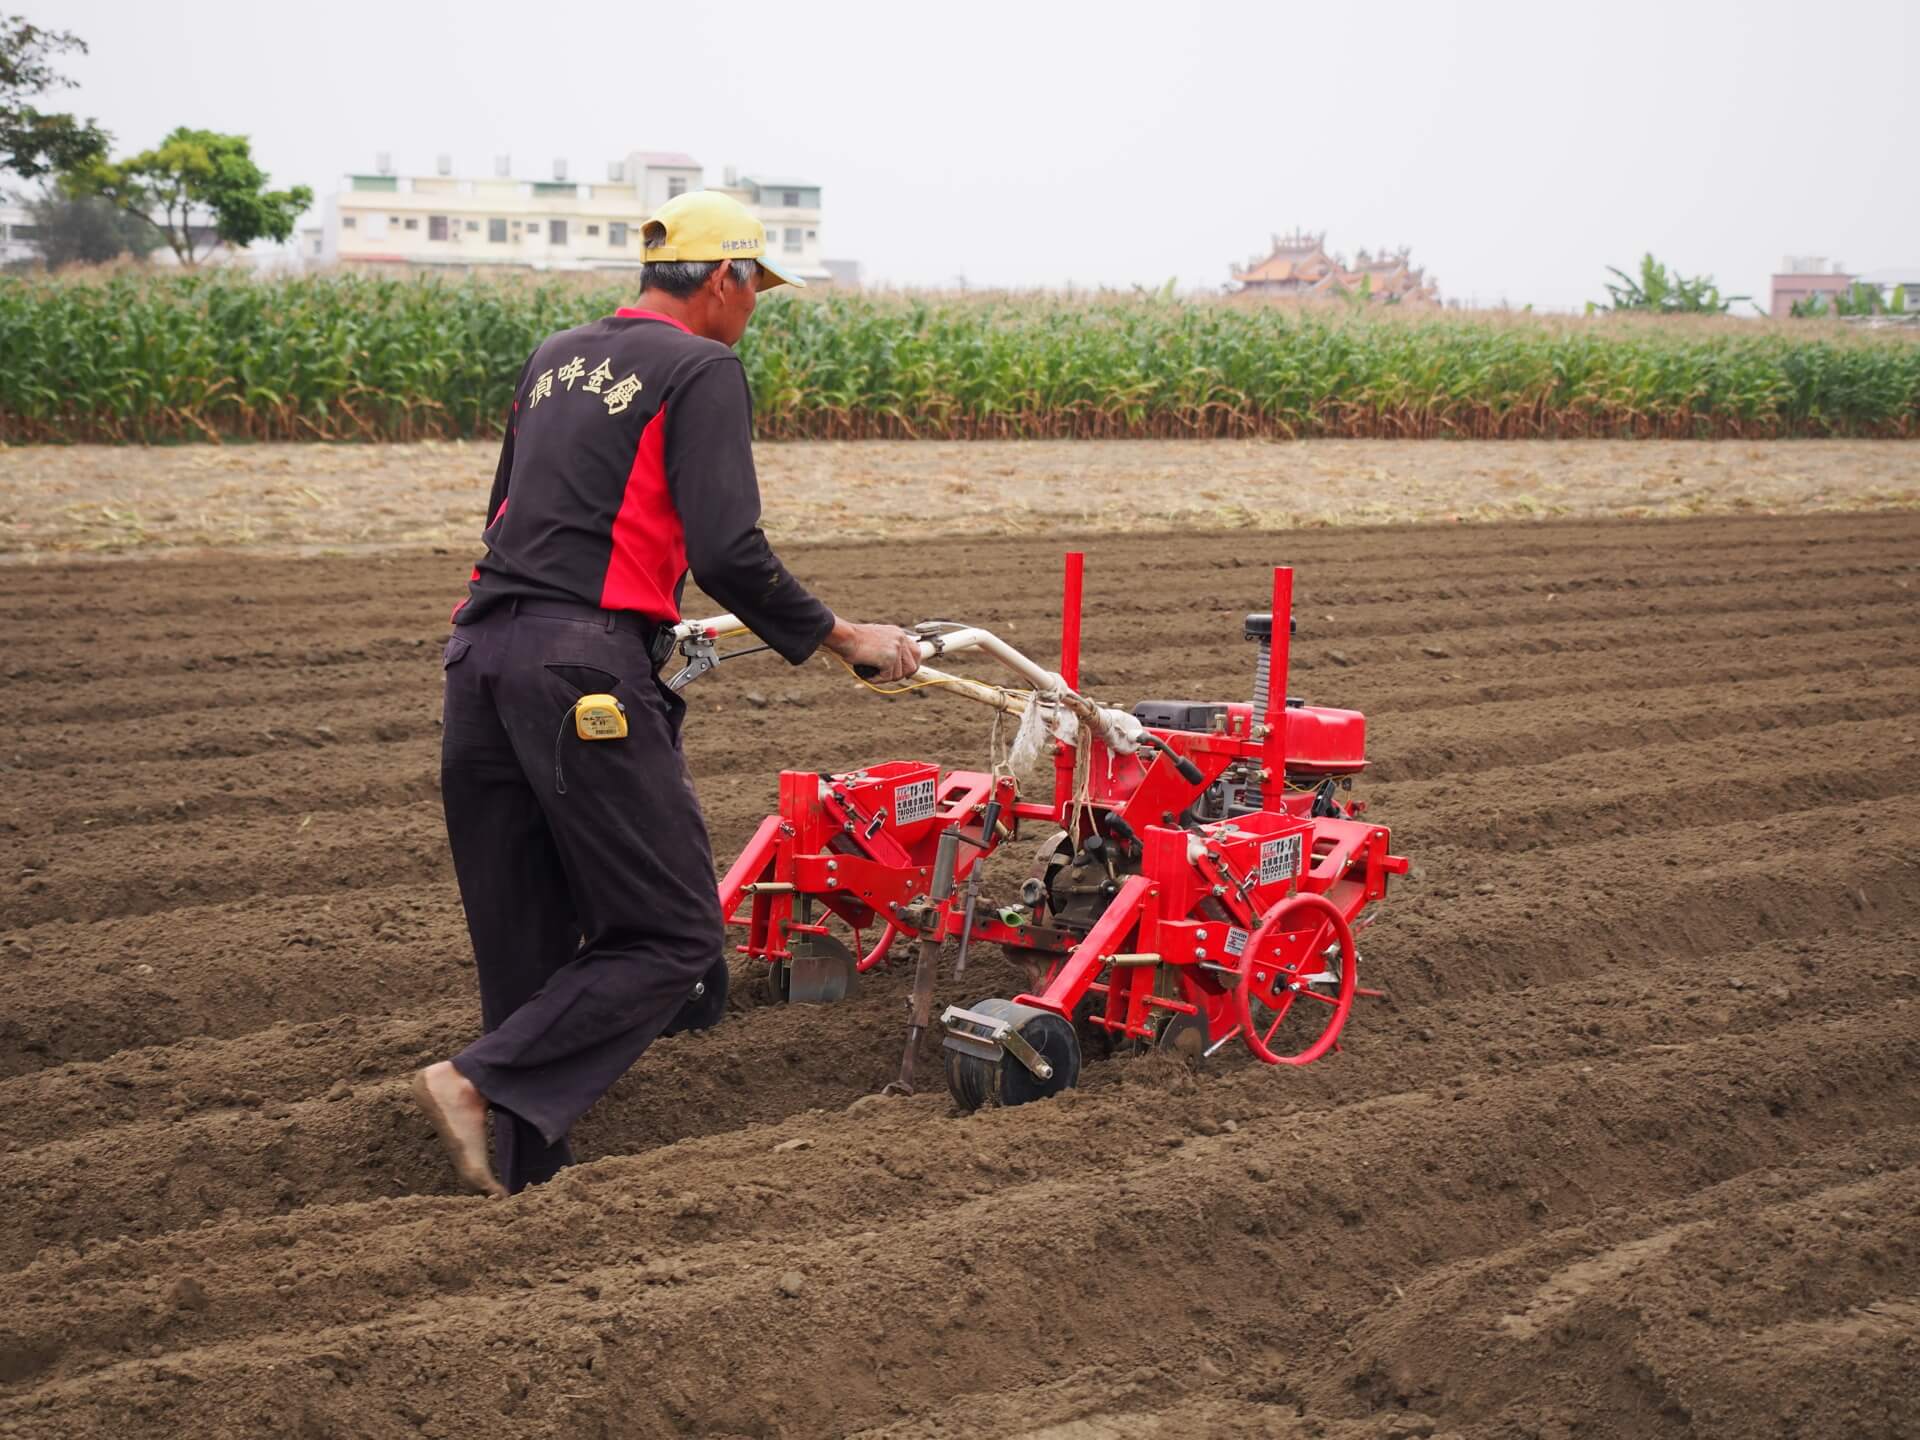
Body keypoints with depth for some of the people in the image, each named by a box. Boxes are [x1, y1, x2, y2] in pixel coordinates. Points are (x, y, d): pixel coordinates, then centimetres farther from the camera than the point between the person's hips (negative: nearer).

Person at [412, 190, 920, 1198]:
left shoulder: (554, 359, 21)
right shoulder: (702, 369, -1)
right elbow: (729, 553, -11)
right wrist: (841, 638, 0)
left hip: (482, 658, 8)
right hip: (586, 669, -8)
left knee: (527, 945, 13)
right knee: (671, 937, -2)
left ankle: (526, 1173, 16)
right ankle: (480, 1082, -13)